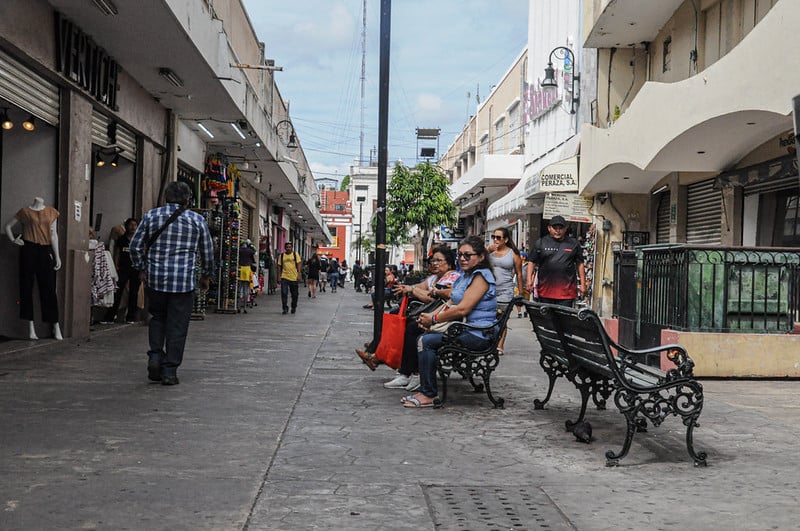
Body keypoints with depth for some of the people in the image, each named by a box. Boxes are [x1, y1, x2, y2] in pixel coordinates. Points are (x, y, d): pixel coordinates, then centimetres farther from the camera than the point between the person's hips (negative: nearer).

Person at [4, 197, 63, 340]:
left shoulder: (51, 212, 10)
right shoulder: (25, 211, 5)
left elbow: (54, 235, 9)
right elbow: (8, 226, 17)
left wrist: (57, 256, 6)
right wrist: (13, 240, 2)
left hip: (45, 251, 1)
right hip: (28, 250, -1)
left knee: (48, 288, 1)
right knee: (27, 287, 0)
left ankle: (56, 326, 4)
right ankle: (31, 327, 5)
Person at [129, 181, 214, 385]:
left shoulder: (151, 216, 4)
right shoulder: (197, 220, 1)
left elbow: (135, 246, 6)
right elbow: (207, 251, 9)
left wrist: (142, 269, 19)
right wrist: (206, 275, 22)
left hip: (155, 278, 2)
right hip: (184, 281, -2)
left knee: (157, 318, 21)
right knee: (177, 326, 4)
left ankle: (155, 356, 4)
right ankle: (169, 370, 5)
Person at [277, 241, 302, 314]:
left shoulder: (295, 255, 3)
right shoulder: (282, 256, 6)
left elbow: (299, 265, 0)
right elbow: (279, 266, 8)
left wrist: (299, 275, -8)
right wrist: (279, 276, 3)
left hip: (294, 278, 0)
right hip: (284, 277, 0)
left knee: (294, 294, 9)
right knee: (284, 293, -9)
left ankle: (294, 307, 28)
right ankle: (285, 308, -2)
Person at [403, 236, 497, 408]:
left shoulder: (481, 276, -13)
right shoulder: (465, 275, 19)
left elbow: (462, 309, -21)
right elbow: (451, 303, 17)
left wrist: (434, 319, -12)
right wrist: (431, 315, -1)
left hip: (477, 334, -10)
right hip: (466, 330, 10)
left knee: (426, 341, -18)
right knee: (425, 338, 1)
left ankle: (429, 395, -15)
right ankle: (425, 389, 0)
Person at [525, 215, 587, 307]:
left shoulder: (574, 244, 9)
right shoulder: (540, 243, 7)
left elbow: (580, 264, 12)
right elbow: (532, 262, 7)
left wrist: (583, 284, 8)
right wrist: (529, 280, -4)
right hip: (545, 290, 1)